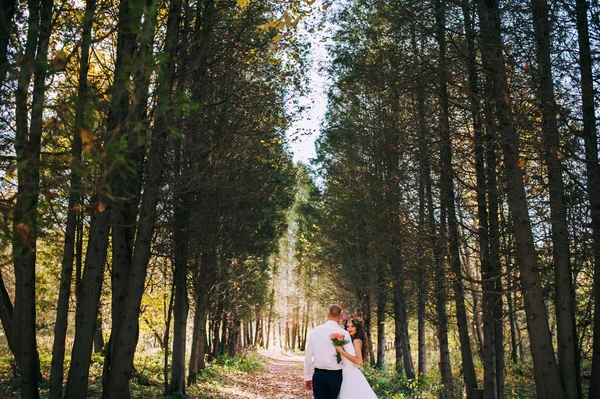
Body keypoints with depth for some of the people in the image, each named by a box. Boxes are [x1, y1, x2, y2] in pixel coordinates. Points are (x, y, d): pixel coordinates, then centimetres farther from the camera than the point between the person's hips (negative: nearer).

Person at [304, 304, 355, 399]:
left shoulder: (315, 331, -2)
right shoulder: (343, 333, -9)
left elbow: (308, 356, 1)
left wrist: (307, 377, 10)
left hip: (319, 374, 1)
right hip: (335, 375, -1)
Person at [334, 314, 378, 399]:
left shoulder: (357, 340, -10)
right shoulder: (350, 340, 14)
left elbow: (359, 361, -23)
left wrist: (341, 351, -24)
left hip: (352, 375, -8)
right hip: (348, 374, 8)